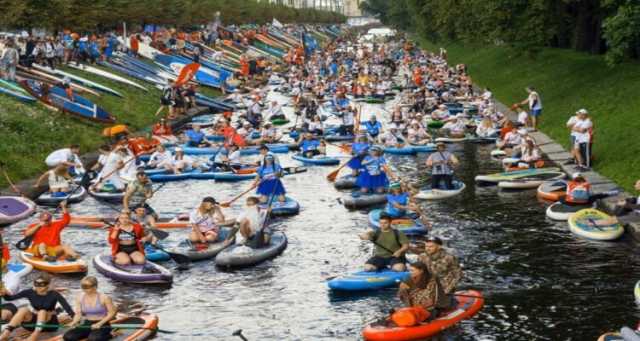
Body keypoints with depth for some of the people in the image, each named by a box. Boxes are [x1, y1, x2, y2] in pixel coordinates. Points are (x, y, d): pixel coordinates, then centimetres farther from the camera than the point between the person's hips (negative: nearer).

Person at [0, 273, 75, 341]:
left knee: (42, 312, -33)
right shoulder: (30, 292, -6)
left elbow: (67, 308, -25)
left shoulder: (54, 294, -14)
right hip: (33, 321, 3)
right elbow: (10, 298, -8)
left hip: (50, 323, -3)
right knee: (23, 310, -26)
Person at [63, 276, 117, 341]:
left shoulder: (104, 298, -10)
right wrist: (74, 322, -20)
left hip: (102, 325, -5)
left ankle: (108, 335, -3)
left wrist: (99, 323, -20)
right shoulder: (80, 298, 2)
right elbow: (78, 314, 2)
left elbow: (112, 313, -10)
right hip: (86, 324, 5)